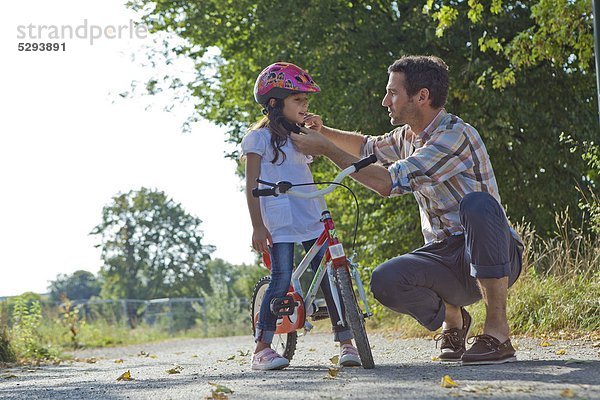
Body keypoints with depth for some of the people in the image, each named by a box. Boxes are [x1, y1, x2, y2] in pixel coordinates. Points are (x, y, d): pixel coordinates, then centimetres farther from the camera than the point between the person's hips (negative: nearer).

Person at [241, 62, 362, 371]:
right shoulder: (259, 138, 0)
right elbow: (252, 185, -3)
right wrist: (257, 226, -10)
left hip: (312, 220, 6)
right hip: (278, 224, -6)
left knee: (330, 276, -4)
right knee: (281, 281, -13)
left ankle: (346, 342, -1)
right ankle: (262, 348, -6)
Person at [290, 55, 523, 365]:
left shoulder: (455, 135, -18)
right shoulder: (408, 137, 9)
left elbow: (389, 182, -23)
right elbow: (368, 146, 33)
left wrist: (327, 150, -16)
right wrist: (324, 132, 15)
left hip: (493, 256, -7)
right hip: (446, 256, 7)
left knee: (477, 204, -39)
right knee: (385, 281, -24)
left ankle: (498, 332, -30)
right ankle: (451, 317, 9)